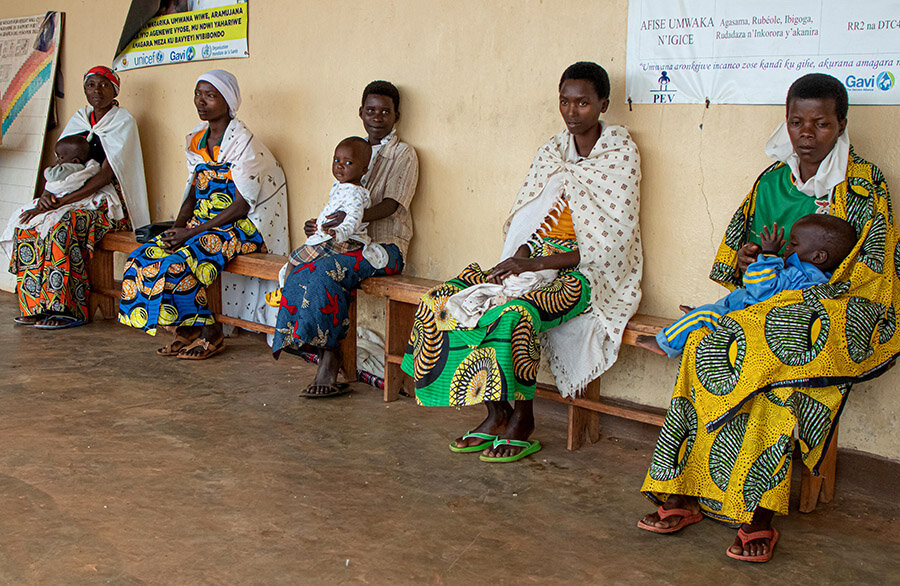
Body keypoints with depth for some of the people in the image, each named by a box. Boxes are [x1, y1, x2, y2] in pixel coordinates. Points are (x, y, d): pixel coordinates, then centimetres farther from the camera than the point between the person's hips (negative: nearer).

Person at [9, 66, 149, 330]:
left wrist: (62, 201, -21)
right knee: (27, 225, -17)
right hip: (74, 196, 7)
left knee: (62, 228, -32)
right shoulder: (79, 119, 15)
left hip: (108, 201, -6)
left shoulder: (122, 121, -6)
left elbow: (106, 174, -15)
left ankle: (69, 309, -27)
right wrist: (47, 194, -10)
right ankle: (36, 306, -13)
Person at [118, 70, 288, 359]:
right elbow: (193, 193, 14)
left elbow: (241, 206, -17)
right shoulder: (196, 140, 11)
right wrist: (177, 227, -5)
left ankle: (210, 333, -9)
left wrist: (191, 232, -19)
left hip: (243, 227, -8)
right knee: (142, 257, -11)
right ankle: (186, 331, -3)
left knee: (177, 263, -28)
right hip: (203, 221, 8)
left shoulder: (243, 142, -14)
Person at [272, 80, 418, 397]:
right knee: (300, 271, -24)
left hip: (384, 246, -6)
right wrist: (318, 225, 1)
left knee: (326, 272, -32)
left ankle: (328, 362, -23)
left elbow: (391, 204, -13)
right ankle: (328, 363, -24)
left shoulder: (403, 154, 1)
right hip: (348, 242, 6)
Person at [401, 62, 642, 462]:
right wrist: (519, 257, -12)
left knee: (513, 313, -34)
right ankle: (495, 415, -9)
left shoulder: (621, 155, -5)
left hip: (589, 273, -6)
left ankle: (522, 418, -13)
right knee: (446, 299, -14)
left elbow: (610, 241, -13)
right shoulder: (551, 153, 13)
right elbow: (526, 218, 12)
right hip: (538, 260, 7)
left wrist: (537, 263, -19)